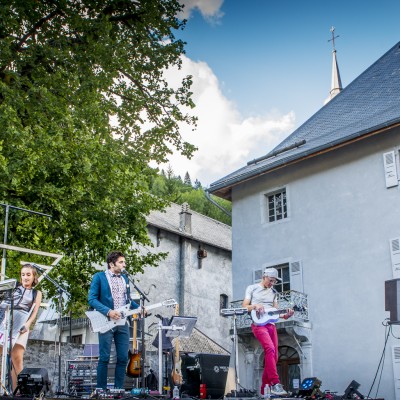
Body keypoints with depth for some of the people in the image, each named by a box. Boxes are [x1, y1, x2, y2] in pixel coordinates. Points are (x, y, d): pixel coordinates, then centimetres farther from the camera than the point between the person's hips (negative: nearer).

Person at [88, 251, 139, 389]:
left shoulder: (125, 278, 16)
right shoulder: (99, 277, -3)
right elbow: (92, 299, -10)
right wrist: (108, 312, -20)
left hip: (122, 323, 6)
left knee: (123, 358, 4)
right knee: (104, 358, -2)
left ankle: (119, 388, 14)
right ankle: (101, 389, 7)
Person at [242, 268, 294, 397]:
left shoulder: (273, 292, 19)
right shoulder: (252, 288, 6)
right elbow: (244, 306, 3)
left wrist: (285, 315, -3)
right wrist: (254, 306, -16)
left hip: (271, 324, 6)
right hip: (258, 324, -6)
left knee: (274, 356, 0)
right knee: (270, 349, -28)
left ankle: (264, 389, 10)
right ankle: (275, 383, -31)